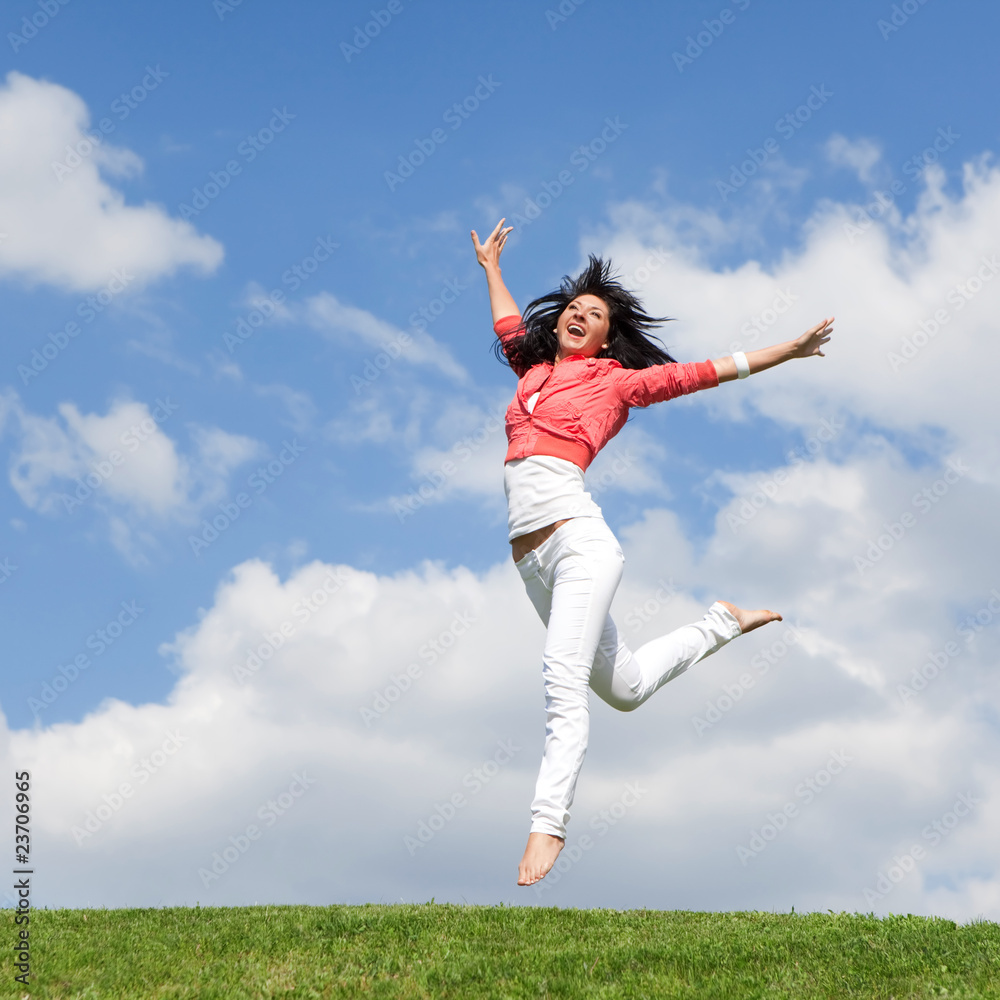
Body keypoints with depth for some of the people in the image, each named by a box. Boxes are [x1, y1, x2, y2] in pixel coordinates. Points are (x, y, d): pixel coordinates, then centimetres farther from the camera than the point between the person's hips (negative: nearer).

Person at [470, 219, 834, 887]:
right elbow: (509, 326, 43)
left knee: (565, 681, -21)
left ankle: (547, 827, -25)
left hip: (577, 538, -6)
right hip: (532, 556, 6)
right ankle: (723, 624, 36)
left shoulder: (614, 380, 10)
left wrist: (789, 350, 8)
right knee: (623, 687, 14)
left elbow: (701, 373, 10)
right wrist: (491, 268, 55)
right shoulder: (535, 371, 24)